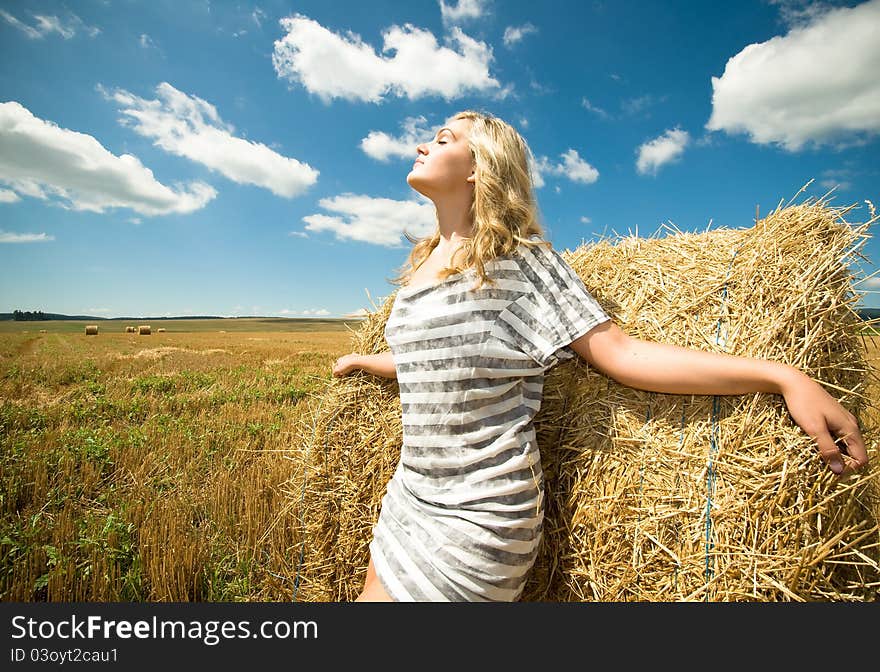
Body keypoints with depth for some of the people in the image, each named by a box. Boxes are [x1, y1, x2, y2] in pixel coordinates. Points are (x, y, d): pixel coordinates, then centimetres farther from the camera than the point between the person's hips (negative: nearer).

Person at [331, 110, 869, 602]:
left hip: (476, 518, -8)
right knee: (376, 589, 21)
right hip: (410, 494, 8)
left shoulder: (518, 259, -12)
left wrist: (782, 376, -23)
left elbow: (617, 351, -16)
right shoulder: (421, 263, 10)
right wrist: (366, 361, 34)